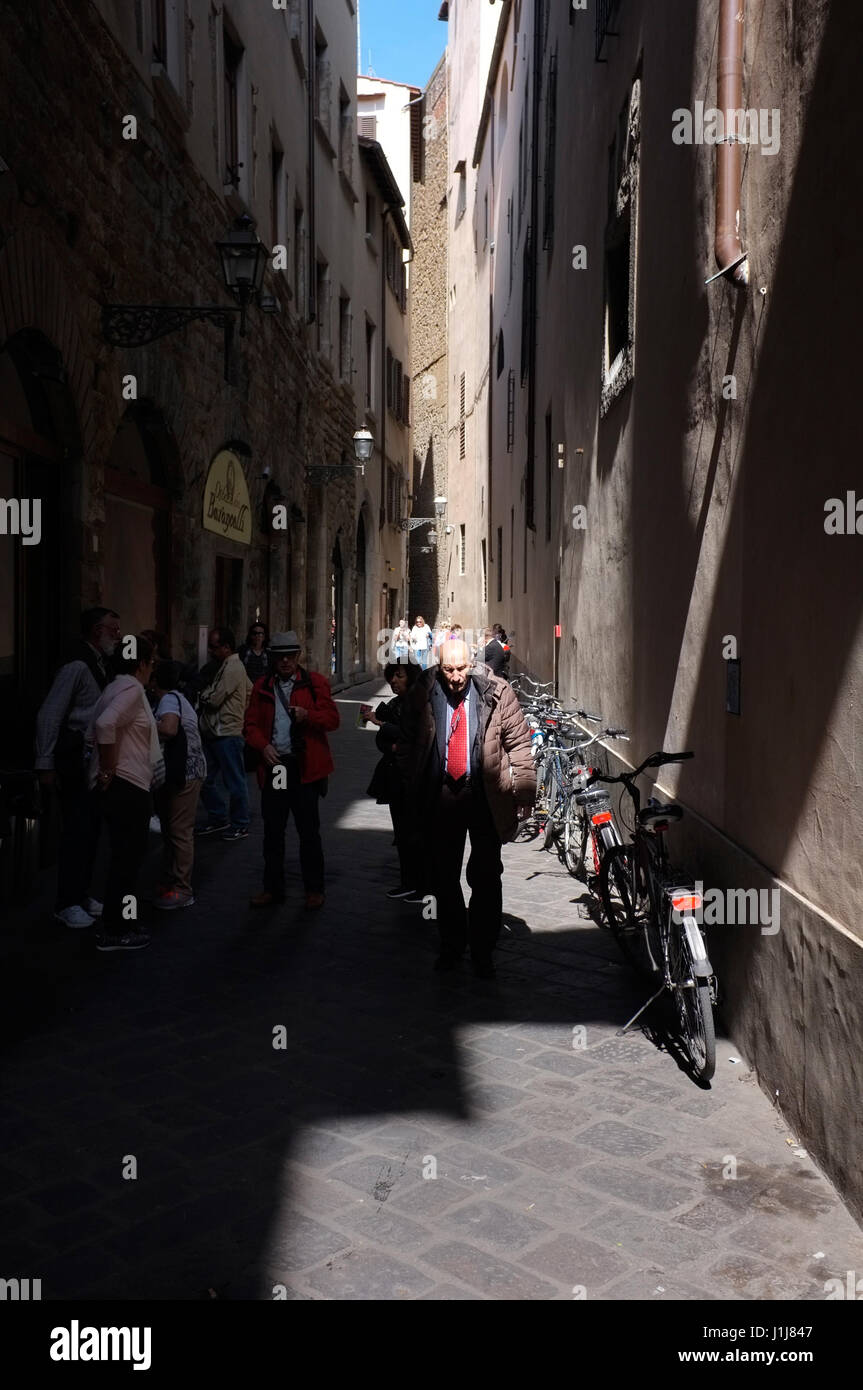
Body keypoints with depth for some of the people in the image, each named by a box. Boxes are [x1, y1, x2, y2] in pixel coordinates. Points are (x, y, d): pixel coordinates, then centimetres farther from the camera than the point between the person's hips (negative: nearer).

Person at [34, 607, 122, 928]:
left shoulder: (103, 664, 8)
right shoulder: (77, 665, -16)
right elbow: (49, 715, -16)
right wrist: (45, 765, -15)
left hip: (98, 757, 8)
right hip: (76, 758, -8)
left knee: (91, 828, 14)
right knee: (77, 829, -3)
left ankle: (81, 894, 27)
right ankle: (67, 904, 9)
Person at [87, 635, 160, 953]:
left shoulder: (118, 687, 17)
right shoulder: (131, 689, -14)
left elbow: (94, 732, 16)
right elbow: (105, 725, -30)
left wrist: (107, 767, 13)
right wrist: (108, 770, -21)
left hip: (124, 785, 10)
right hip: (126, 786, -10)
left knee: (126, 856, 16)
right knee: (127, 858, -4)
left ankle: (114, 921, 25)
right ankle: (114, 931, 2)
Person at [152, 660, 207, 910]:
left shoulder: (169, 699, -13)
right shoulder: (175, 698, 17)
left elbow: (169, 729, -32)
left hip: (186, 772, -10)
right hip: (176, 771, 10)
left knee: (179, 831, -7)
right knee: (170, 830, 15)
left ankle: (182, 891, -3)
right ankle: (170, 882, 23)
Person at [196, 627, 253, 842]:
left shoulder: (232, 668, -16)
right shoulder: (227, 666, 15)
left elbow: (214, 699, -18)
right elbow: (250, 690, 24)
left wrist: (201, 693, 2)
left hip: (227, 734, -10)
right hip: (214, 733, 10)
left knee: (234, 780, 0)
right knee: (207, 778, 15)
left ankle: (240, 826, 9)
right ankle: (218, 820, 26)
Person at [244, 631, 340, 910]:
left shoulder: (315, 683, 2)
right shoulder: (262, 686, 10)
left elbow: (333, 719, -4)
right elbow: (251, 724, 10)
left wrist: (308, 715, -22)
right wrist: (263, 745, -8)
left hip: (304, 767, -3)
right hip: (273, 765, 3)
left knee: (309, 832, 4)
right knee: (272, 831, 10)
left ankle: (314, 889, 16)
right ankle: (274, 887, 22)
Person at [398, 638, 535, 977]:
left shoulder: (495, 693, -8)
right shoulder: (422, 695, -2)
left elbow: (519, 742, -3)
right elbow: (406, 742, 11)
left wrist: (523, 792, -7)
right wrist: (414, 783, 6)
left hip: (486, 796, -2)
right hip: (440, 795, 2)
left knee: (486, 877, 3)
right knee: (444, 876, 12)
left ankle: (482, 951, 19)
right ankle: (451, 945, 29)